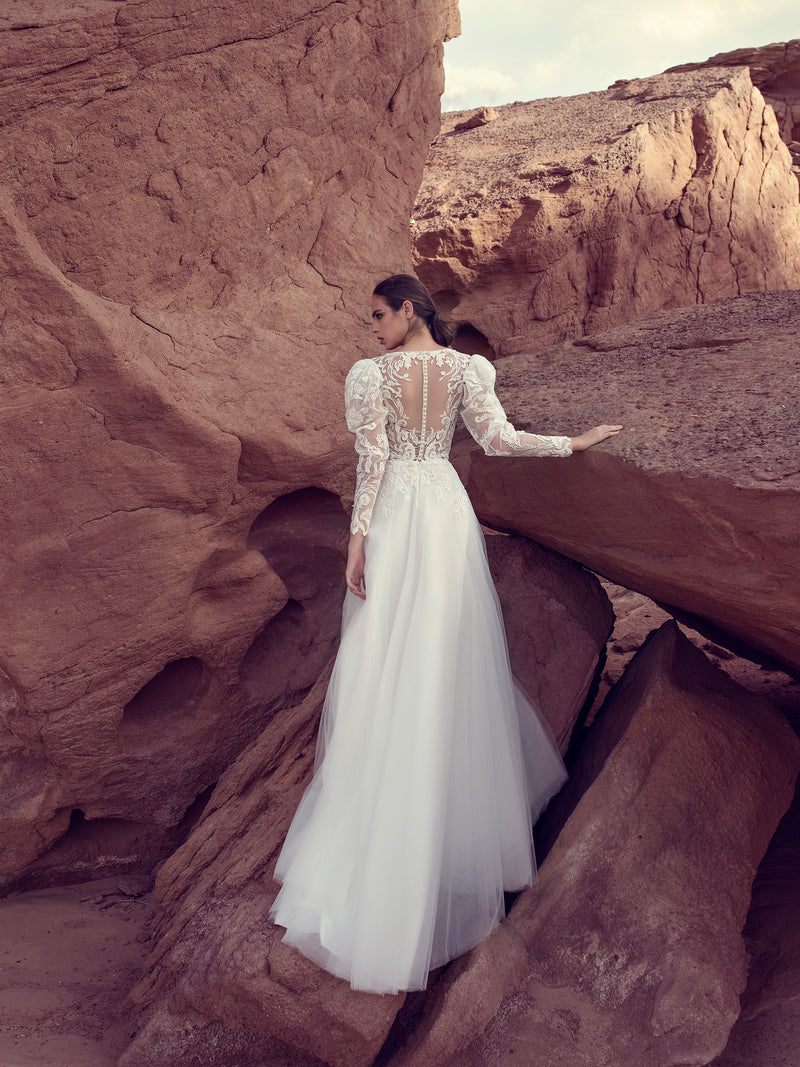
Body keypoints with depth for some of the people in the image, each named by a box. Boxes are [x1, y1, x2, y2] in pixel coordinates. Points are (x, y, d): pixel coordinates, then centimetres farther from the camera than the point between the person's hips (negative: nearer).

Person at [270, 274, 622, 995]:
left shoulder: (371, 374, -11)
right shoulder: (465, 367, -2)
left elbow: (372, 462, -13)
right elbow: (499, 440, -8)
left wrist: (358, 540, -9)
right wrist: (574, 444, 4)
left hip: (393, 521, -3)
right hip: (449, 513, 3)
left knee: (387, 663, 6)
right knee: (457, 653, 18)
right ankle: (472, 785, 35)